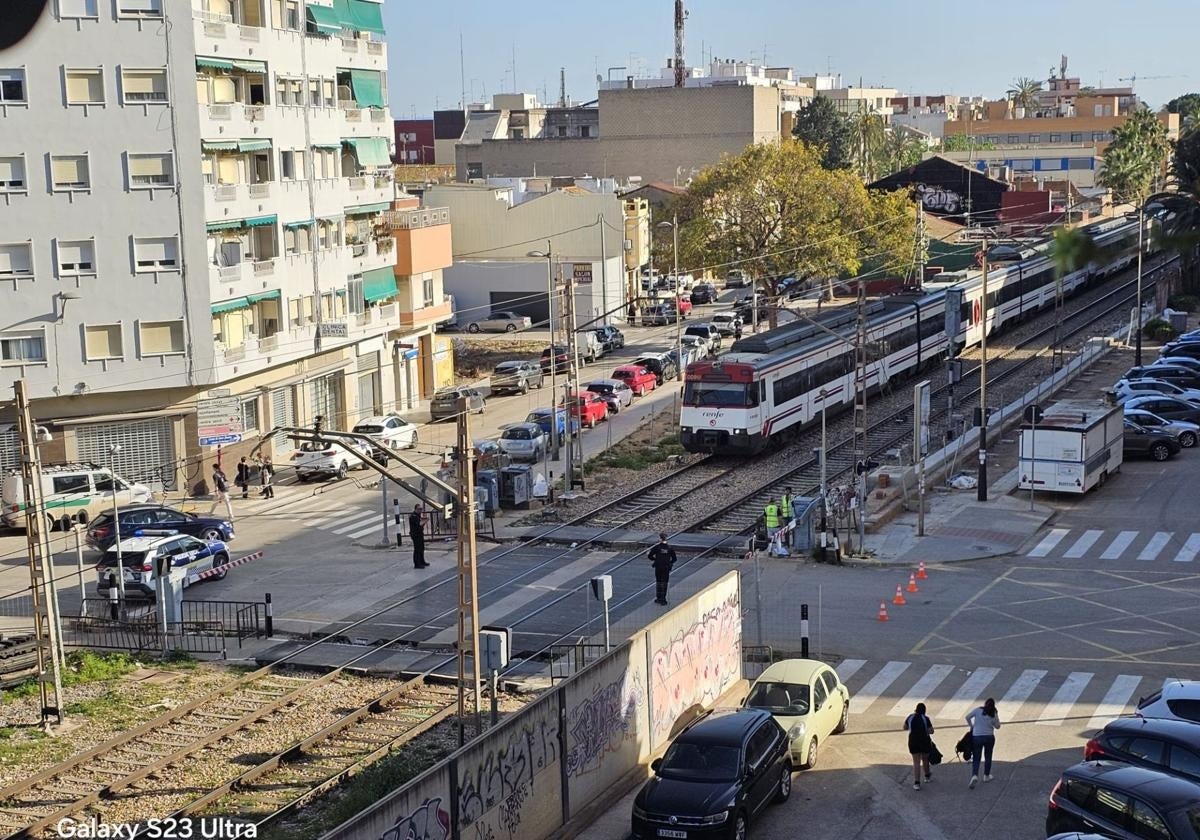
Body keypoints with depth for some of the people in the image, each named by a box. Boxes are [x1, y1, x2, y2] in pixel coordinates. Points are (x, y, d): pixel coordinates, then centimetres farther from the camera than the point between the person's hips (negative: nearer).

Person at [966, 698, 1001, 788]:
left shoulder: (978, 710, -7)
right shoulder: (994, 714, -3)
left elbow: (967, 717, -9)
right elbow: (997, 726, 8)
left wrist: (971, 726, 6)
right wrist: (996, 716, 6)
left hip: (977, 737, -1)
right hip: (989, 737, 1)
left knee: (976, 759, 2)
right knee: (988, 757, 21)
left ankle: (974, 776, -19)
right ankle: (986, 776, 31)